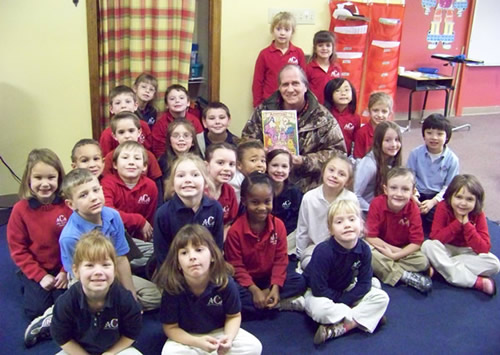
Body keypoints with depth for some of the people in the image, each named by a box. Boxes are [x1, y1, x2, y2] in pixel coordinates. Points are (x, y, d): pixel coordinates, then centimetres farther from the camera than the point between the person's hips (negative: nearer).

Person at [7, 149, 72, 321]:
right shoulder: (20, 209, -13)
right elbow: (17, 249, -7)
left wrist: (66, 272, -12)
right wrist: (40, 276, -11)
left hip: (64, 268, 0)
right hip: (35, 269, 0)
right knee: (36, 310, -11)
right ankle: (29, 285, 20)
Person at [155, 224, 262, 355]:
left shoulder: (226, 282, -22)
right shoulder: (172, 288, -25)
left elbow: (234, 316, -5)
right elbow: (171, 328, -14)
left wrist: (229, 337, -26)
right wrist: (198, 342, -30)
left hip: (219, 332, 2)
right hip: (186, 337, -1)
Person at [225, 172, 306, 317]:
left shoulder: (278, 225, -10)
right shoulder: (235, 230, -18)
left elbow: (281, 259, -6)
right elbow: (236, 266, -15)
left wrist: (275, 287, -19)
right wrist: (254, 290, -23)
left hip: (269, 277, 3)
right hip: (246, 280, -2)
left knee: (299, 282, -15)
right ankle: (282, 304, -21)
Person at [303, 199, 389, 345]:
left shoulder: (364, 249, -15)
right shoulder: (323, 251, -29)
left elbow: (364, 283, -10)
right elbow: (319, 289, -26)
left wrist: (344, 300, -20)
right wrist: (341, 302, -19)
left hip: (348, 290, 5)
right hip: (320, 294, -5)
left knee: (381, 297, -13)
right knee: (319, 309, -38)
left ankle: (341, 327, -22)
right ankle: (357, 321, -14)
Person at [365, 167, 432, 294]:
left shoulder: (413, 209, -17)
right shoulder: (377, 204, -21)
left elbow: (416, 242, -15)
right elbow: (370, 237, -20)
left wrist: (395, 255, -27)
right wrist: (396, 250, -22)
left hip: (404, 250, 1)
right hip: (380, 247, -1)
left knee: (423, 262, -23)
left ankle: (383, 268, -21)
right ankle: (405, 276, -24)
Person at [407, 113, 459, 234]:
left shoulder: (452, 159, -7)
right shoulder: (415, 153, -4)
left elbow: (449, 186, -5)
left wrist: (433, 201, -17)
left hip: (438, 196, -1)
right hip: (418, 194, 1)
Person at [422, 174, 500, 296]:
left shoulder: (478, 215, -13)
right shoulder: (443, 207, -17)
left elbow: (484, 249, -19)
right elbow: (435, 238, -24)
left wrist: (467, 224, -27)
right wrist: (458, 222, -28)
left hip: (467, 252, 1)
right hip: (446, 250, -1)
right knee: (427, 245, -33)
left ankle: (442, 266, -24)